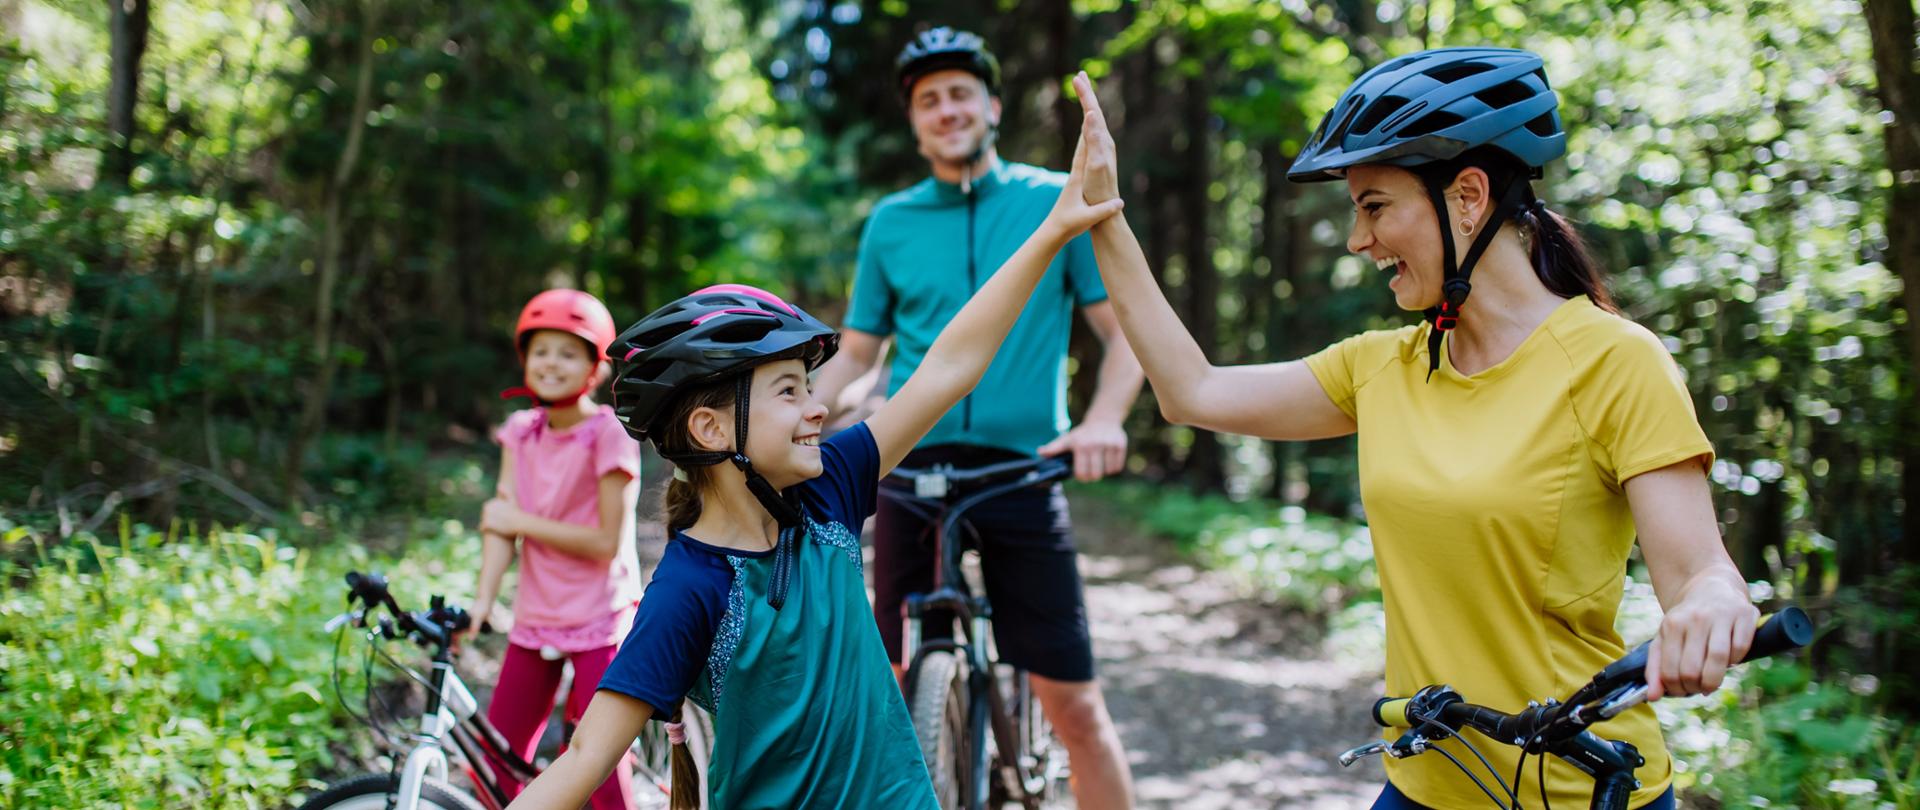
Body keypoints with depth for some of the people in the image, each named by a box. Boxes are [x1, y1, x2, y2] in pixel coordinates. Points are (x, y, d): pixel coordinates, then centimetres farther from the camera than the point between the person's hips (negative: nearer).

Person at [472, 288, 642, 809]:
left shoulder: (608, 433, -12)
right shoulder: (521, 431, 5)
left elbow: (607, 542, -16)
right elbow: (500, 521, -4)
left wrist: (523, 521, -13)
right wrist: (482, 600, -17)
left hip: (598, 622, -5)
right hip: (535, 619, 6)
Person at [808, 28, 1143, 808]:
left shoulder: (1058, 202, 4)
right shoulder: (890, 222, 10)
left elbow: (1125, 330, 2)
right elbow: (854, 352, 15)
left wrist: (1104, 418, -17)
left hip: (1022, 469, -2)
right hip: (913, 470, 2)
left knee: (1074, 701, -4)